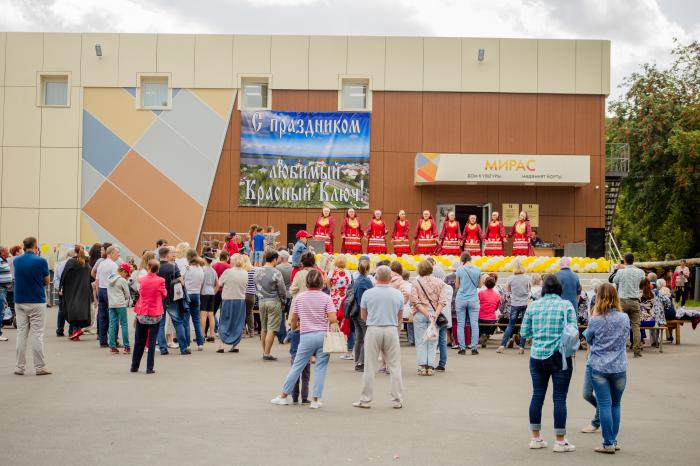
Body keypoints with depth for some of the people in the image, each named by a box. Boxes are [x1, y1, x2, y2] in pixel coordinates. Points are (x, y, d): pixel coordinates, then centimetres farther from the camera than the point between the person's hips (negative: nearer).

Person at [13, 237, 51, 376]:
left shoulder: (16, 261, 2)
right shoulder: (41, 261, -10)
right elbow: (46, 282, -1)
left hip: (20, 302, 4)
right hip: (37, 302, -4)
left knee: (21, 334, 7)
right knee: (37, 335, 0)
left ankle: (20, 367, 8)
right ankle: (39, 367, 3)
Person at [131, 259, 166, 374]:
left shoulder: (142, 280, -1)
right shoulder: (160, 280, -10)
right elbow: (164, 295, 1)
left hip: (141, 314, 3)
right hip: (155, 315, -3)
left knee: (139, 341, 13)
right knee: (152, 341, 2)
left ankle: (134, 366, 20)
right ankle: (149, 368, 0)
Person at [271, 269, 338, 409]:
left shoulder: (300, 297, 4)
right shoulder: (326, 298, -2)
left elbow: (293, 319, 12)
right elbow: (333, 320, -11)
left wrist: (294, 327, 32)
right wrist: (332, 326, 11)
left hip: (306, 336, 1)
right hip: (323, 335, -1)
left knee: (297, 366, 9)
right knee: (321, 368, 5)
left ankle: (284, 395, 17)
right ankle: (315, 400, 4)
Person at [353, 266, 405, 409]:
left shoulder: (368, 293, -2)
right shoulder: (398, 294, 2)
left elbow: (363, 316, 8)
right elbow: (399, 317, 12)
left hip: (373, 329, -1)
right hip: (392, 330, 1)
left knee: (370, 367, 5)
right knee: (395, 367, 6)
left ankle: (366, 400, 10)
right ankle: (397, 401, 8)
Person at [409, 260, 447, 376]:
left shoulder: (416, 283, -1)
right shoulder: (438, 282, 3)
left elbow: (415, 301, -9)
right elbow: (442, 301, -5)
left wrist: (426, 314, -11)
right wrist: (435, 315, -11)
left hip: (420, 314, -1)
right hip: (435, 313, 1)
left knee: (420, 341, 5)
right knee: (432, 341, 6)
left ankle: (422, 366, -1)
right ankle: (430, 367, 0)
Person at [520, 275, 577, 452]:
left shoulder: (533, 306, 3)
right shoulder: (566, 305, -5)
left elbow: (524, 333, 5)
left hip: (537, 356, 3)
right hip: (560, 356, -3)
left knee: (537, 395, 10)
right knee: (559, 398, 2)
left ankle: (536, 438, 17)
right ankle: (560, 441, 7)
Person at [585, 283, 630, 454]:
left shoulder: (594, 320, -10)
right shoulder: (624, 318, -3)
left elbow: (589, 339, 6)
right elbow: (625, 338, 12)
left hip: (598, 367, -2)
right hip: (619, 367, 2)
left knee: (604, 404, 0)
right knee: (616, 404, 14)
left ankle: (608, 444, 0)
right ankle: (613, 441, 21)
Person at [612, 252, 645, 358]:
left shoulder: (621, 272, -7)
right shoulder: (640, 272, 0)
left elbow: (614, 281, 12)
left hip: (623, 301, -2)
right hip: (635, 301, 2)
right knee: (636, 326, 2)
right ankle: (637, 350, -1)